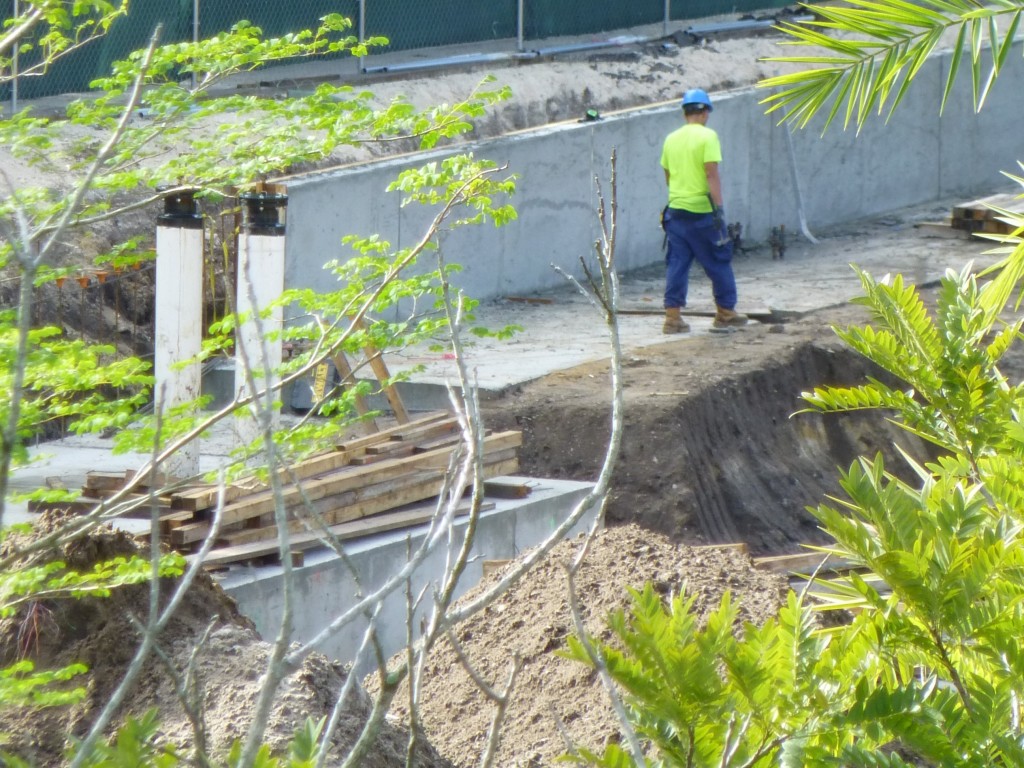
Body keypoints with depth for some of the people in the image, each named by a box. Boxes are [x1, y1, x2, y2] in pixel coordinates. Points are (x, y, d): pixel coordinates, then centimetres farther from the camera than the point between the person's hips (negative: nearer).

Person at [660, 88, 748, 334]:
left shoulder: (671, 139, 8)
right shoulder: (707, 136, -10)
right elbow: (712, 174, -16)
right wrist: (719, 207, -16)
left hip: (675, 210, 5)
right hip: (702, 211, -5)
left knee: (677, 264, 5)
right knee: (719, 262, 9)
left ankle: (672, 316, 0)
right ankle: (725, 313, 17)